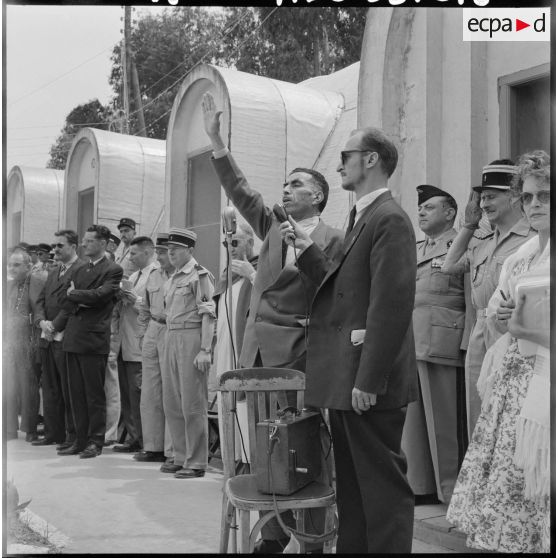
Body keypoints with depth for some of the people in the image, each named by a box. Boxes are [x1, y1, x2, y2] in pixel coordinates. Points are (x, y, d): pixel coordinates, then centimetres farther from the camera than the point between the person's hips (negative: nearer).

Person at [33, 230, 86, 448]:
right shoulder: (53, 273, 21)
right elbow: (41, 301, 17)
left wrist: (55, 326, -14)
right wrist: (42, 321, -2)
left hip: (65, 338, -8)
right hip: (47, 339, 8)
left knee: (69, 390, -3)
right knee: (50, 390, 11)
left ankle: (73, 436, 5)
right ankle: (53, 433, 19)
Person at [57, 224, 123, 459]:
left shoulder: (113, 270, -3)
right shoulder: (80, 270, 20)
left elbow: (100, 295, -17)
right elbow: (67, 302, 15)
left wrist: (75, 294, -2)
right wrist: (79, 303, -6)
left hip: (93, 338, -7)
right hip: (73, 338, 7)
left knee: (94, 394, -2)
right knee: (76, 393, 9)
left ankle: (95, 442, 6)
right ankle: (80, 439, 16)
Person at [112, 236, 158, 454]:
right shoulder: (133, 276, 20)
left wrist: (136, 300, -21)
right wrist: (121, 301, 4)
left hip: (140, 346, -9)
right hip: (125, 345, 9)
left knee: (138, 395, -5)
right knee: (127, 394, 12)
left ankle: (144, 441, 3)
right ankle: (133, 437, 20)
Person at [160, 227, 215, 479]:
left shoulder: (200, 275, -7)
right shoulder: (172, 279, 17)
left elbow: (208, 315, -13)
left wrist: (205, 350, -19)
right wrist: (169, 343, 15)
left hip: (192, 338, -8)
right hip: (172, 338, 8)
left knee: (192, 403, -4)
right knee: (171, 401, 12)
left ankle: (196, 463, 5)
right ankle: (181, 457, 23)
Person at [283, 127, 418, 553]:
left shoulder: (389, 219, -14)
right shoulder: (361, 218, 17)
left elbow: (392, 306, -21)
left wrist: (368, 380, -23)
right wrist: (307, 250, 7)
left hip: (369, 381, -10)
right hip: (347, 380, 10)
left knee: (382, 482, 0)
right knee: (352, 482, 17)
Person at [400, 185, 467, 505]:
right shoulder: (414, 250, 21)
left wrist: (467, 342, -14)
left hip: (443, 344, -7)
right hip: (409, 345, 7)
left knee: (446, 420, -1)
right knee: (414, 419, 11)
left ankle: (452, 488, 11)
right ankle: (420, 485, 22)